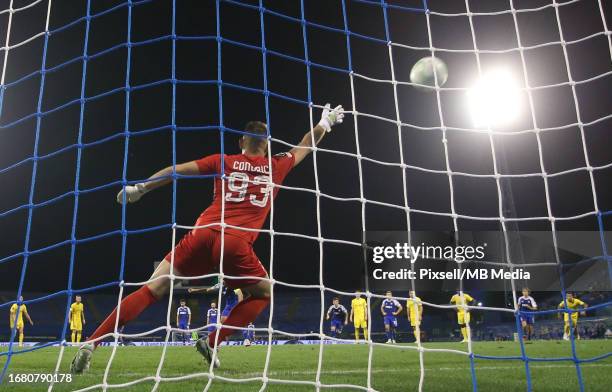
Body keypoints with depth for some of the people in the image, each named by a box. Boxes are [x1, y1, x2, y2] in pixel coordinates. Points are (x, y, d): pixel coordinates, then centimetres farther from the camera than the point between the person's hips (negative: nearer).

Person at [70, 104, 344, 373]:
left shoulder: (224, 161, 17)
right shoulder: (277, 167, 17)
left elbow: (177, 170, 12)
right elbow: (306, 146, 34)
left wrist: (139, 188, 21)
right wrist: (326, 121, 51)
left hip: (203, 235, 2)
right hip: (235, 244, -2)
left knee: (152, 290, 6)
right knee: (263, 292, 22)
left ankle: (90, 344, -1)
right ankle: (211, 343, 10)